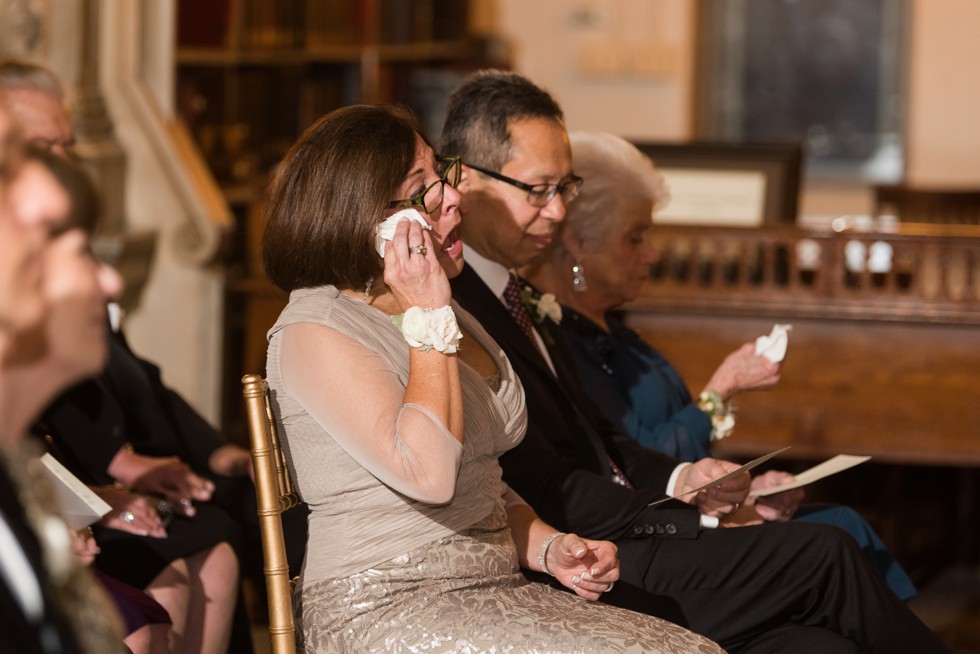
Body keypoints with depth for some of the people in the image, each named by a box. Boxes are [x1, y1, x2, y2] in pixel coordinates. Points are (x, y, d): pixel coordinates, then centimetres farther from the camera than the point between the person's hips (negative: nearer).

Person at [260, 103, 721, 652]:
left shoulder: (449, 315, 18)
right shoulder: (317, 329, -9)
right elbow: (427, 473, -22)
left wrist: (549, 548, 5)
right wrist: (429, 318, -15)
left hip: (494, 589, 8)